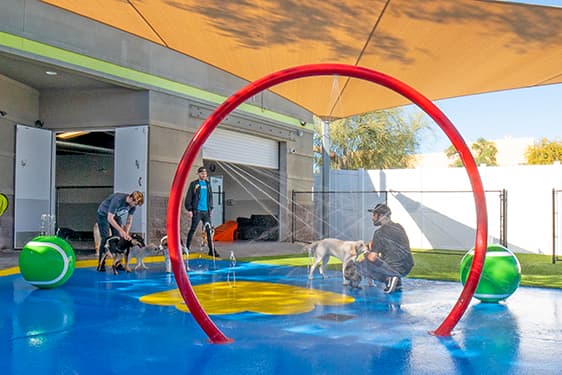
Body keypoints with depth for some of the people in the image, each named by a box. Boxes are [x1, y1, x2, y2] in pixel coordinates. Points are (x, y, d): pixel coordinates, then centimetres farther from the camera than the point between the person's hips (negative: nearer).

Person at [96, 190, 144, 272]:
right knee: (106, 239, -14)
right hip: (104, 214, -6)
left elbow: (129, 221, -8)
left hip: (116, 216, 6)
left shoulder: (133, 205, -17)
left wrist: (126, 234, -21)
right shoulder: (118, 200, -38)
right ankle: (101, 265, -7)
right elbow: (110, 218, -36)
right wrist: (121, 231, -39)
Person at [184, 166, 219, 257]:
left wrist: (211, 208, 15)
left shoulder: (208, 184, 14)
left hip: (206, 211, 5)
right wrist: (189, 209, -9)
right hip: (197, 211, -5)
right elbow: (188, 197, -4)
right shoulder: (194, 184, -2)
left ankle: (212, 250, 5)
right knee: (193, 229, -2)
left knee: (209, 230, 3)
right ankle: (188, 247, 11)